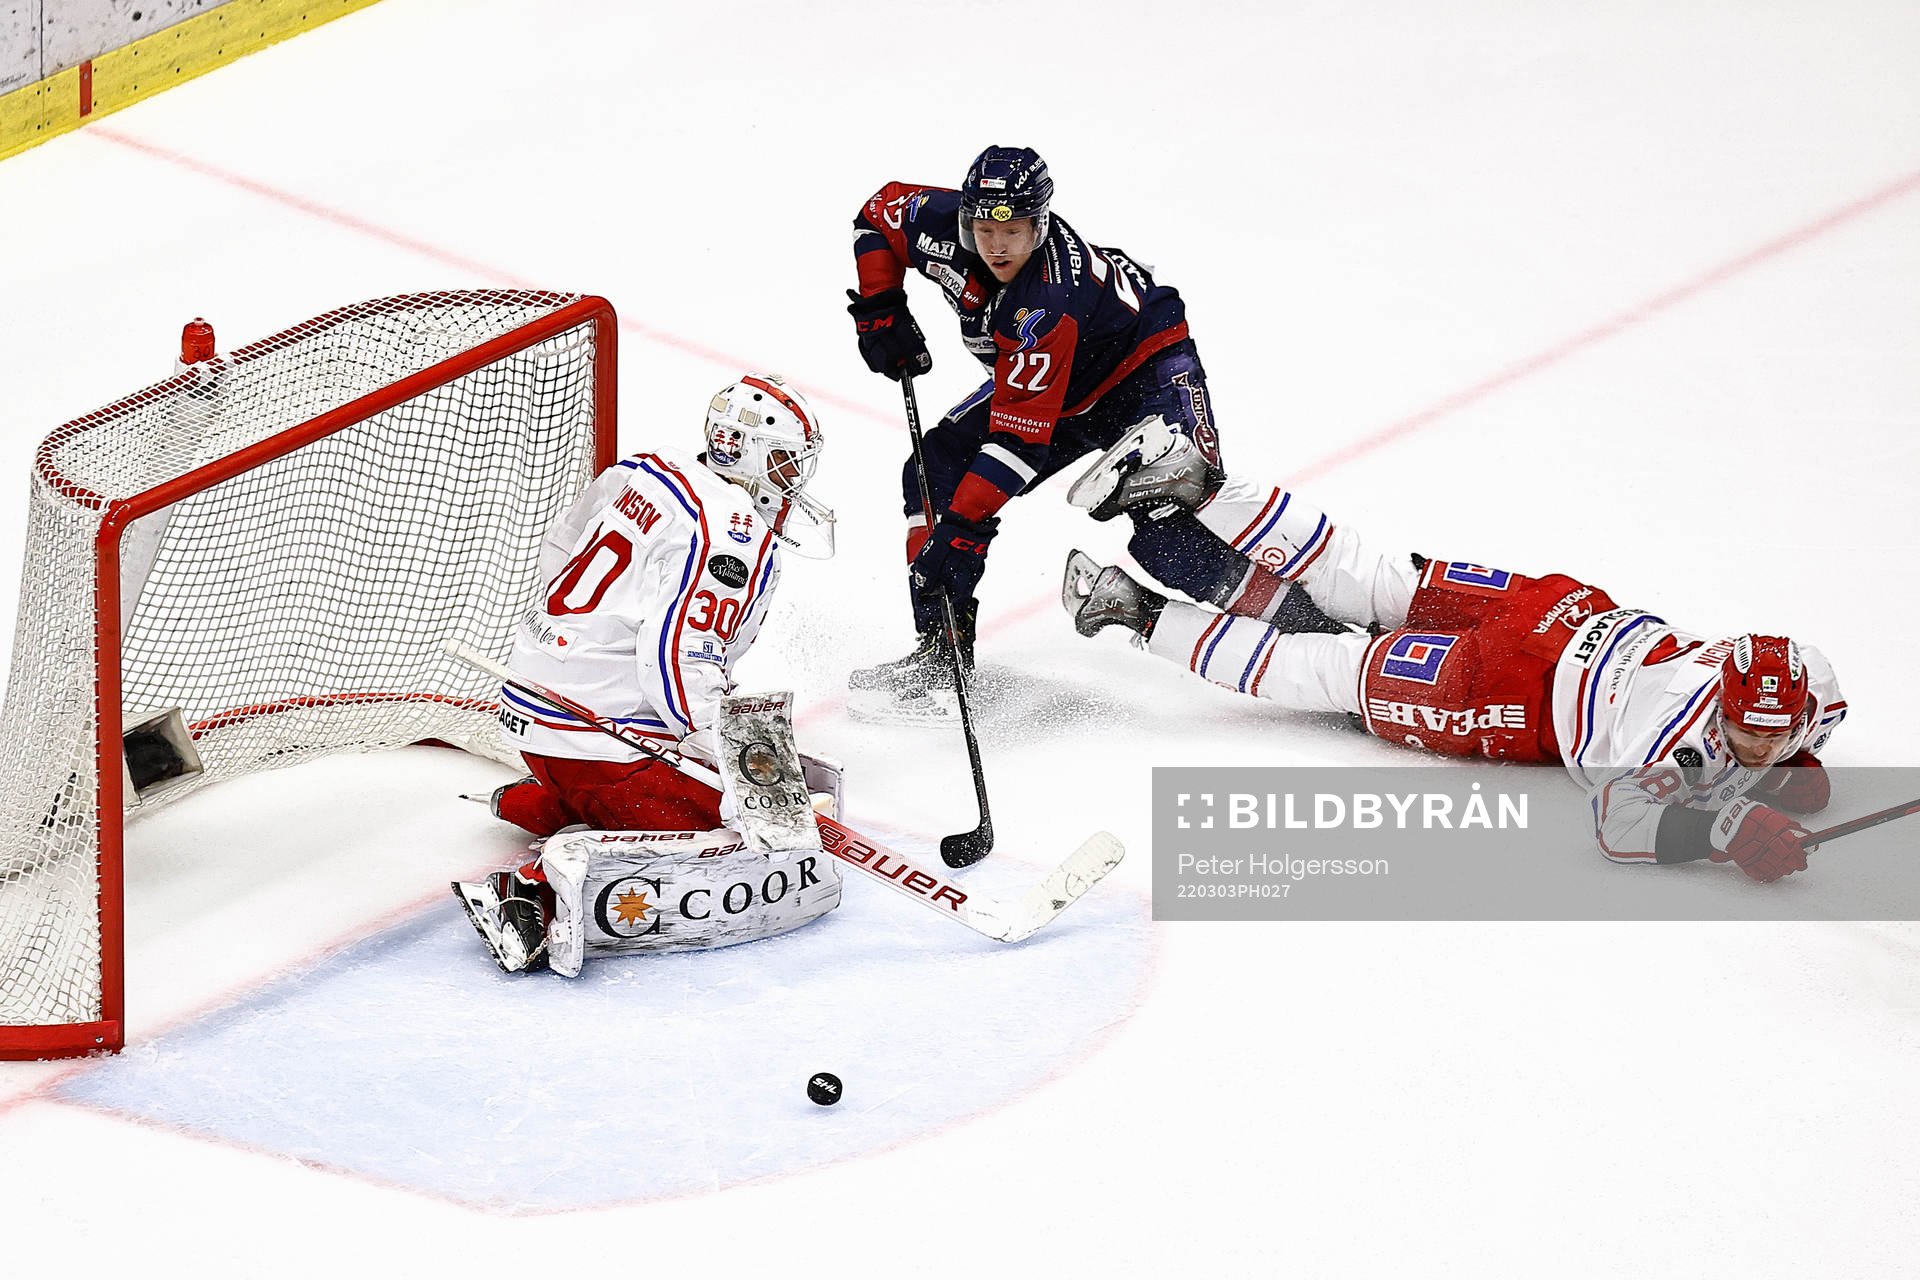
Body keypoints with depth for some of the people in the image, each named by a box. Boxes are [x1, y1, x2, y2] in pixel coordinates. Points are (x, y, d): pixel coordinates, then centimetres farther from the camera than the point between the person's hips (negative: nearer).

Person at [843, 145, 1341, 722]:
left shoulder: (1048, 302, -37)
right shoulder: (948, 225, -20)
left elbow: (1019, 437, -38)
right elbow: (879, 212, 3)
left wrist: (962, 528, -39)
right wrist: (879, 312, -7)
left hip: (1145, 365, -8)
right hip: (1053, 387, 8)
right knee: (935, 471, -5)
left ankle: (1309, 617, -34)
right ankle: (941, 653, 1)